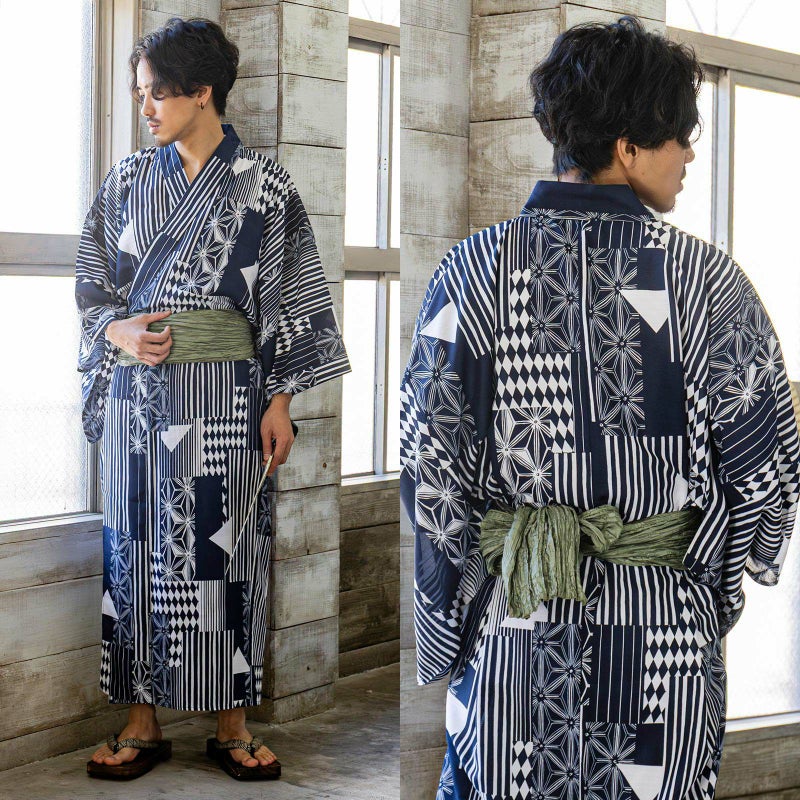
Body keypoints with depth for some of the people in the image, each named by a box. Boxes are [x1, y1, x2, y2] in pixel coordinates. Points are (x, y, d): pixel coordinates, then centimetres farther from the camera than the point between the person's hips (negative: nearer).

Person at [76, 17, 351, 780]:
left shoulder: (263, 185, -1)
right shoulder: (127, 181, 7)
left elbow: (287, 299, -1)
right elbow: (92, 285, 12)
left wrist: (280, 400, -5)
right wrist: (119, 331, -9)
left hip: (225, 394, -3)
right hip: (137, 393, 3)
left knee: (224, 549, 2)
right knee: (137, 546, 5)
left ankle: (231, 722, 14)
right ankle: (142, 722, 15)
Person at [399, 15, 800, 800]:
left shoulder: (472, 271, -9)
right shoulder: (705, 278, -11)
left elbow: (428, 469, -8)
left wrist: (447, 628, 3)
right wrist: (716, 588, 11)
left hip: (511, 625, 1)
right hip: (664, 640, 0)